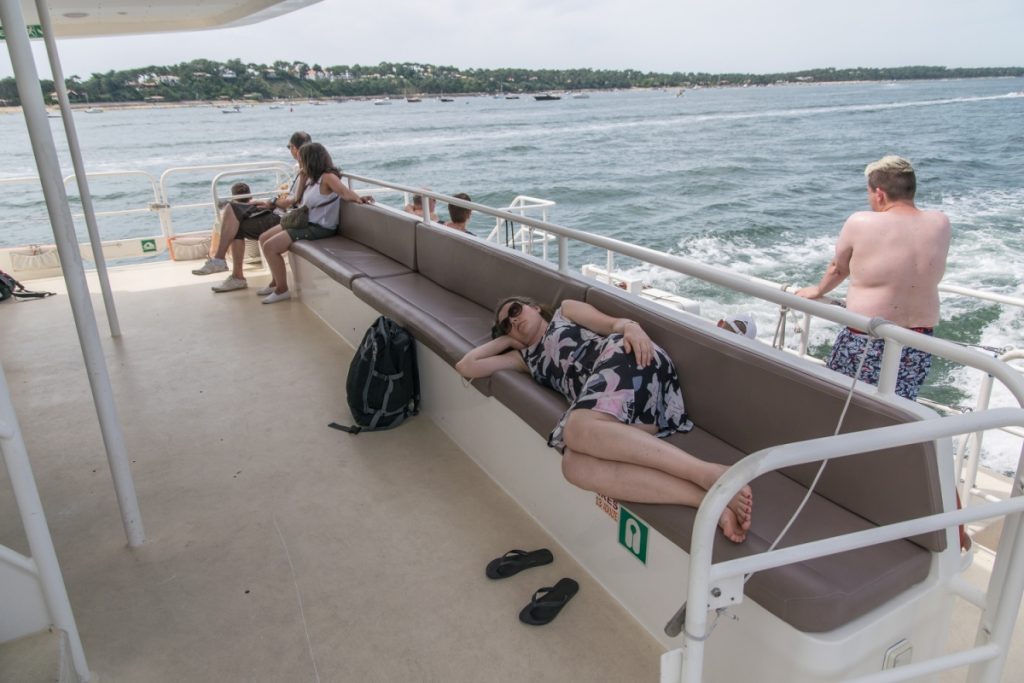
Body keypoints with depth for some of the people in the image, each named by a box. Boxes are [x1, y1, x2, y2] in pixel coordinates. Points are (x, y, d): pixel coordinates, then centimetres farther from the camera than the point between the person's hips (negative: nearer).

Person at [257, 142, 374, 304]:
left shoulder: (328, 177, -17)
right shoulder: (313, 178, 10)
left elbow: (344, 191, -35)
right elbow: (299, 201, 21)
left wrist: (358, 198, -56)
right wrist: (303, 180, 7)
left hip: (319, 228, -10)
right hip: (306, 222, 10)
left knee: (270, 247, -16)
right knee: (264, 239, 13)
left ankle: (282, 289, -1)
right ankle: (276, 281, 24)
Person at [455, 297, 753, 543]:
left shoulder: (566, 311, 29)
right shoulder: (527, 358, 39)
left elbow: (613, 323, 12)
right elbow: (466, 367, 39)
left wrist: (631, 327, -10)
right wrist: (506, 340, 43)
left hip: (625, 358, -4)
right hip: (610, 405, 4)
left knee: (579, 430, -36)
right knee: (575, 465, -30)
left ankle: (707, 473, -44)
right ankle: (711, 499, -45)